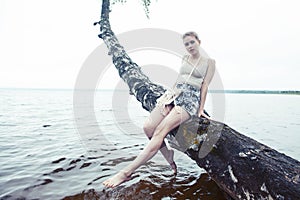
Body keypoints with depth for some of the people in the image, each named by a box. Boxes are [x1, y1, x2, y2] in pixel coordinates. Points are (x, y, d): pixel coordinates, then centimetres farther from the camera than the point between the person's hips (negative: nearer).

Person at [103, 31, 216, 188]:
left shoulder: (209, 62, 10)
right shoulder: (185, 58, 23)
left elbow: (205, 85, 3)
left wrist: (201, 109, -3)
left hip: (191, 99, -5)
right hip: (175, 93, 6)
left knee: (160, 131, -26)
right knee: (148, 127, -17)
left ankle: (126, 172, -27)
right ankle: (171, 162, 0)